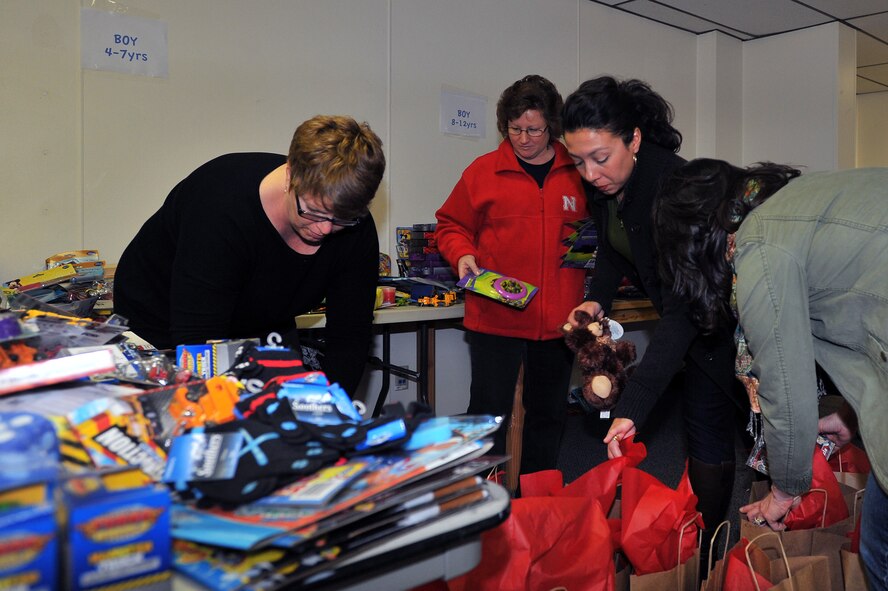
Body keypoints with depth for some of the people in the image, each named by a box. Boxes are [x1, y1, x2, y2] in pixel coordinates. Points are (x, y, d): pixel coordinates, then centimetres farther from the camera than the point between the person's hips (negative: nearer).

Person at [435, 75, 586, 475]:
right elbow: (451, 224, 7)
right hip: (494, 317, -3)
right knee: (489, 413, -1)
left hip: (558, 320, 3)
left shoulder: (578, 173, 6)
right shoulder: (483, 171, 0)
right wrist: (462, 254, -11)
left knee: (548, 415, 16)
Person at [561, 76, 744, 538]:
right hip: (686, 312, 8)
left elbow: (682, 308, -40)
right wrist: (598, 299, -10)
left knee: (708, 436, -4)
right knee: (700, 428, 15)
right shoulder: (602, 183, -10)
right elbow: (612, 248, 10)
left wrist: (632, 408, -46)